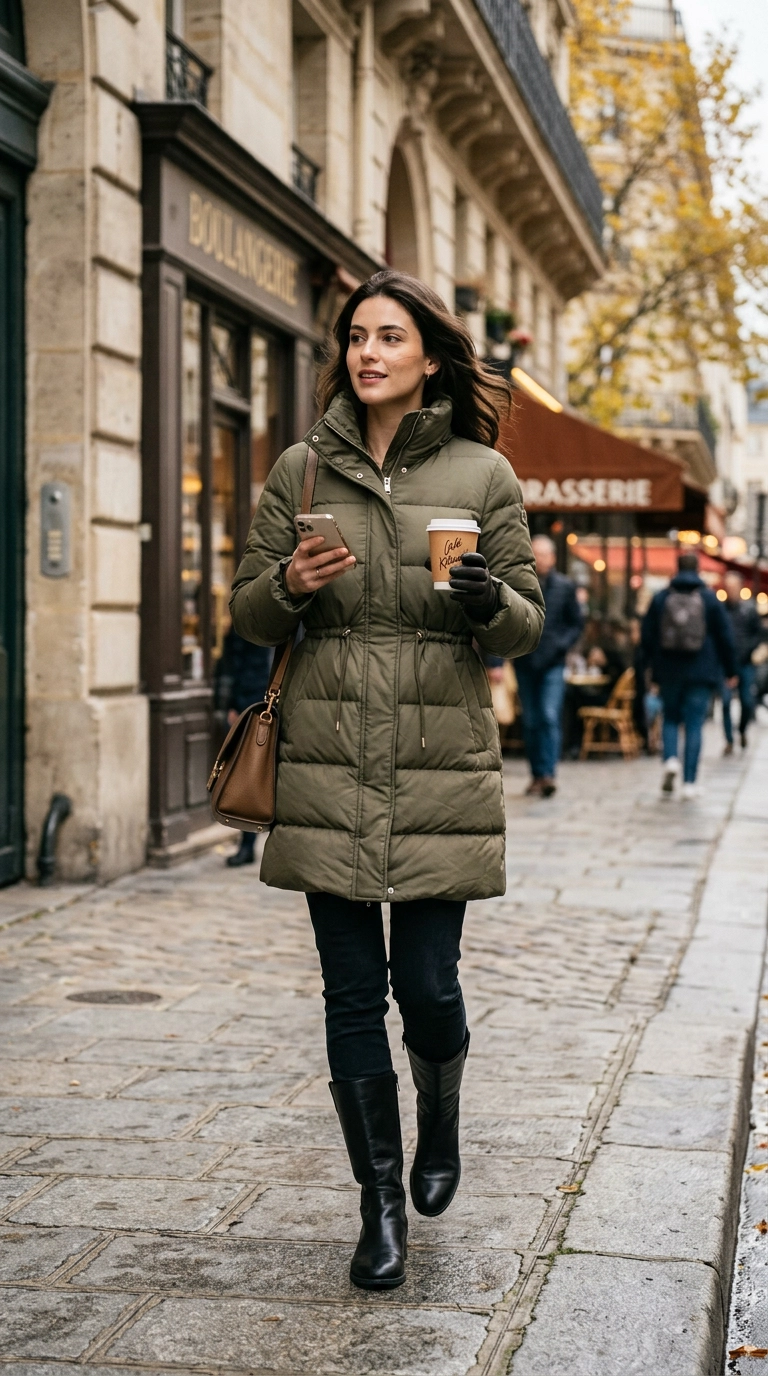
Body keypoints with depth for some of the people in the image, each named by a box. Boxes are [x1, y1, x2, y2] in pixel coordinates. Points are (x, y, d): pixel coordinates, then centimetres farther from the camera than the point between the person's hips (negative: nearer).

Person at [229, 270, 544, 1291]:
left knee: (427, 982, 0)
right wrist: (289, 584, -11)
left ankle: (441, 1116, 34)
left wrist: (490, 602, -17)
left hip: (442, 766, -1)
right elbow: (248, 613, 11)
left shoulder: (483, 475, 4)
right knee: (353, 994, 3)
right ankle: (381, 1199, 18)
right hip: (329, 765, 1)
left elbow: (528, 625, 6)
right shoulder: (302, 470, 7)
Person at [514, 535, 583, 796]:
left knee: (550, 717, -14)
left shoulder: (565, 587, 4)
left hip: (552, 663, -2)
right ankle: (537, 774, 13)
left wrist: (562, 645, -7)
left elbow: (577, 624, 8)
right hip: (525, 663, 2)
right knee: (530, 722, 5)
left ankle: (548, 773, -18)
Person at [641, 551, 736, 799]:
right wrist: (730, 671, 10)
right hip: (701, 673, -1)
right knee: (694, 724, 1)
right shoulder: (711, 599, 0)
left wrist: (654, 667, 21)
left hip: (669, 673, 1)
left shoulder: (660, 598, 3)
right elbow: (725, 637, 1)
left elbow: (647, 637, 7)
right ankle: (689, 783, -2)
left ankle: (670, 759, -12)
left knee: (670, 719, 16)